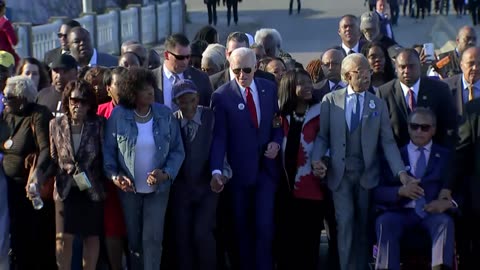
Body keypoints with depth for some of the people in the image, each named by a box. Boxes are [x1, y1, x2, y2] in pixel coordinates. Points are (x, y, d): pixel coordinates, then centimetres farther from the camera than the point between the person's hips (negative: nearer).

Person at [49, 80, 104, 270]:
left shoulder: (98, 124, -3)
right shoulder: (56, 124, 1)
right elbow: (52, 158, 4)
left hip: (92, 189, 0)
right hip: (65, 189, 0)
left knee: (92, 237, 8)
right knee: (64, 237, -1)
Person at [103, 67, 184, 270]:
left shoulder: (165, 115, -7)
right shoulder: (118, 115, -10)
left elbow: (177, 150, -4)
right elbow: (108, 150, -5)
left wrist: (166, 174, -18)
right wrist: (114, 175, -18)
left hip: (158, 187, 0)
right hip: (129, 187, 0)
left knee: (153, 238, -5)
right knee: (133, 238, 13)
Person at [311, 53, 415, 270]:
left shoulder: (379, 104, 6)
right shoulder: (330, 100, 4)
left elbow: (387, 142, 1)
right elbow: (322, 135, 3)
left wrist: (401, 172, -10)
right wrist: (316, 159, -15)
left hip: (367, 173, 1)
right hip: (340, 173, -1)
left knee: (363, 226, 7)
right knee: (345, 224, -7)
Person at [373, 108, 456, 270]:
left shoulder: (446, 156, 19)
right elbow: (377, 192, 7)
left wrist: (449, 202, -15)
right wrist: (400, 191, -14)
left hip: (433, 213, 0)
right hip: (401, 213, 0)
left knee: (444, 222, -33)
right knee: (385, 222, -32)